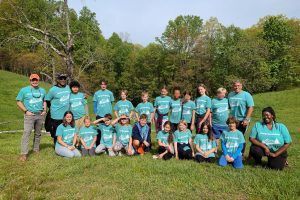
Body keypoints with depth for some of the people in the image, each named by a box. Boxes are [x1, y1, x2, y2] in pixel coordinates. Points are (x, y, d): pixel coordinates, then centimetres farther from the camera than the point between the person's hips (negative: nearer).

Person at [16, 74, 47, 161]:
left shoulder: (42, 90, 11)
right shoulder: (24, 90, 0)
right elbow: (19, 102, 0)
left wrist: (45, 110, 4)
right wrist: (26, 111, -10)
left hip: (40, 115, 4)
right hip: (29, 115, -4)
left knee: (38, 133, 12)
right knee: (26, 133, -13)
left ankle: (36, 149, 26)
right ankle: (24, 153, -10)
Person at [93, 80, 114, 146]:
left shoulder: (110, 93, 4)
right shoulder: (97, 93, 4)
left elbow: (111, 103, 9)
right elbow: (95, 104, 7)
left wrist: (110, 112, 4)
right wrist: (95, 113, 1)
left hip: (108, 114, 0)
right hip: (99, 114, 0)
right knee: (99, 130, 5)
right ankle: (98, 145, 17)